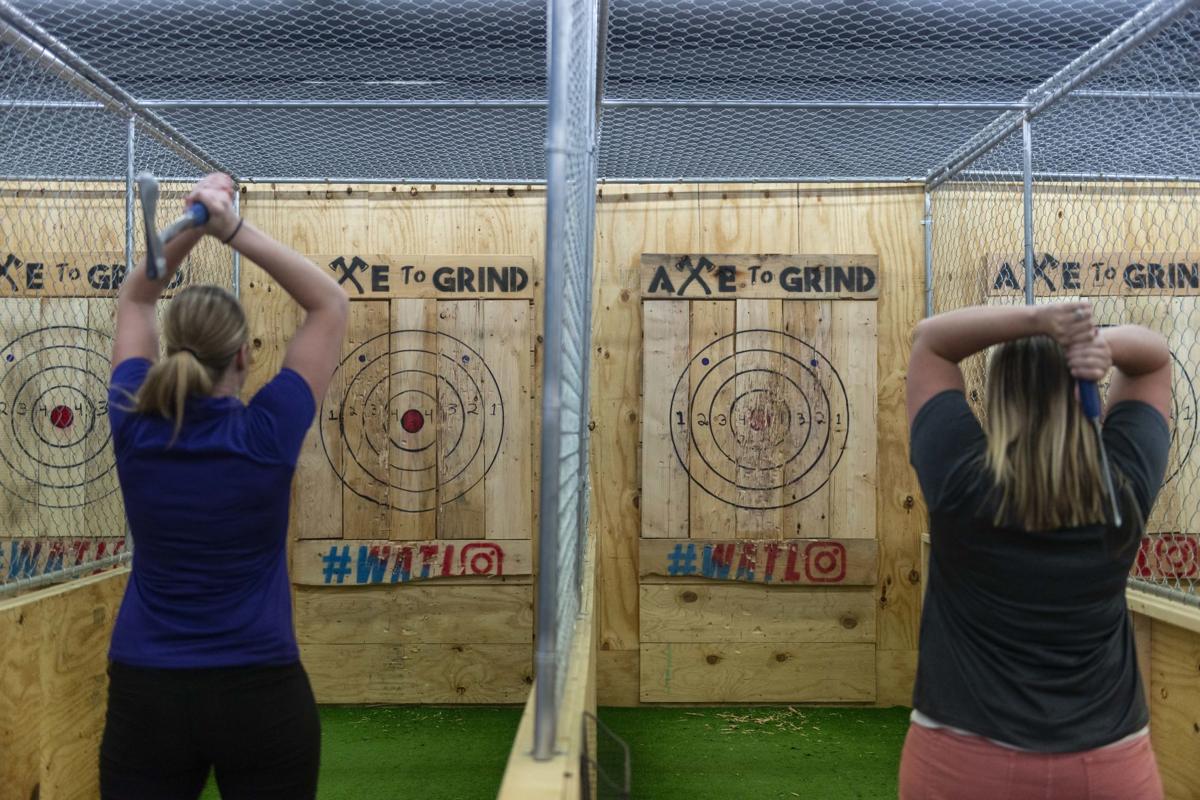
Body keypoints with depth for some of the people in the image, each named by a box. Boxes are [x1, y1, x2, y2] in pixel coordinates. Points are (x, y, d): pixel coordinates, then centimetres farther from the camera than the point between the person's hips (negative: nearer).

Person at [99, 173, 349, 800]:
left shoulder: (134, 426, -7)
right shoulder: (267, 434, -14)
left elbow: (135, 299, 10)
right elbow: (331, 304, -4)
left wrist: (191, 228, -3)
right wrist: (234, 230, -12)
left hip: (144, 694, 3)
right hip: (260, 695, -2)